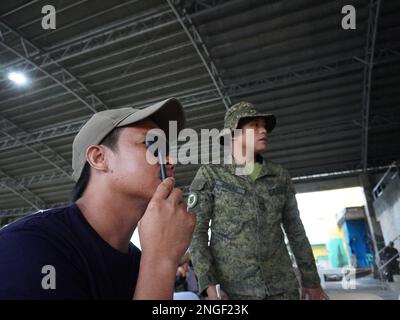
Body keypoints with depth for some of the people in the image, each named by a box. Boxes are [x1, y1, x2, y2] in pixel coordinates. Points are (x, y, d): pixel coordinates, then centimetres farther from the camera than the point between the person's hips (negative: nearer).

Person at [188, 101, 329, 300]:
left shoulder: (279, 176, 8)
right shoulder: (209, 174, -3)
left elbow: (295, 230, 14)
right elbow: (195, 230, -7)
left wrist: (312, 280, 15)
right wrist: (208, 284, -18)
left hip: (280, 286, 4)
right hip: (232, 287, -3)